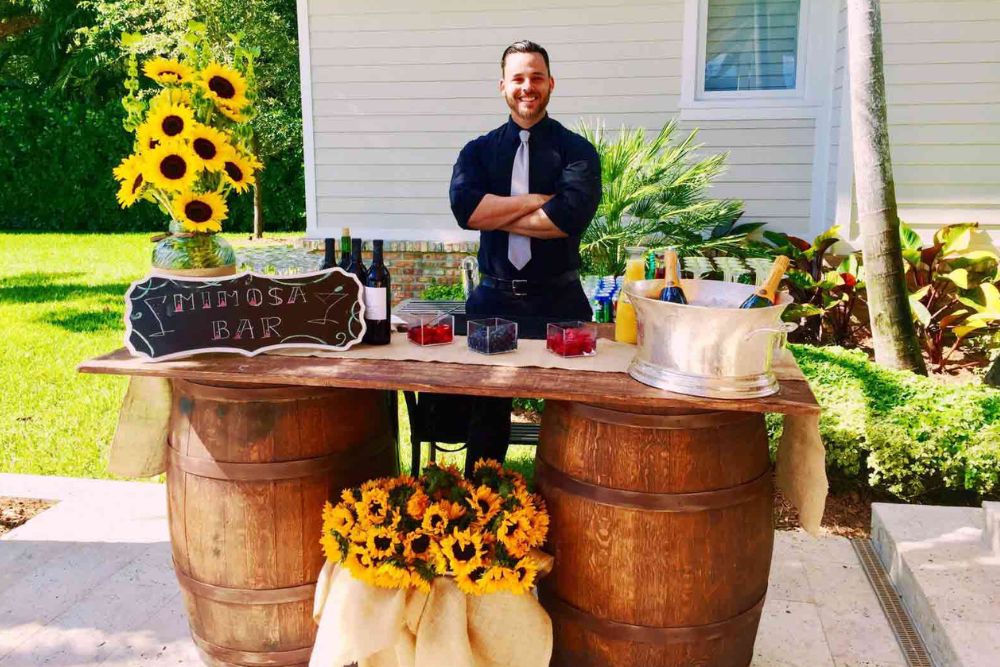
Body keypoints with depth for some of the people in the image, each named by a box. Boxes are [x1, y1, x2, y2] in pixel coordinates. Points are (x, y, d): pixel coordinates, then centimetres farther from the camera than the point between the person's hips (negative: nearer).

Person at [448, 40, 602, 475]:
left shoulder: (576, 150, 1)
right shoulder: (479, 151, 8)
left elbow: (570, 216, -18)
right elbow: (465, 207, -12)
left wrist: (495, 215, -10)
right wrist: (535, 200, -13)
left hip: (559, 300, -2)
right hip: (493, 297, 2)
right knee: (485, 413, 13)